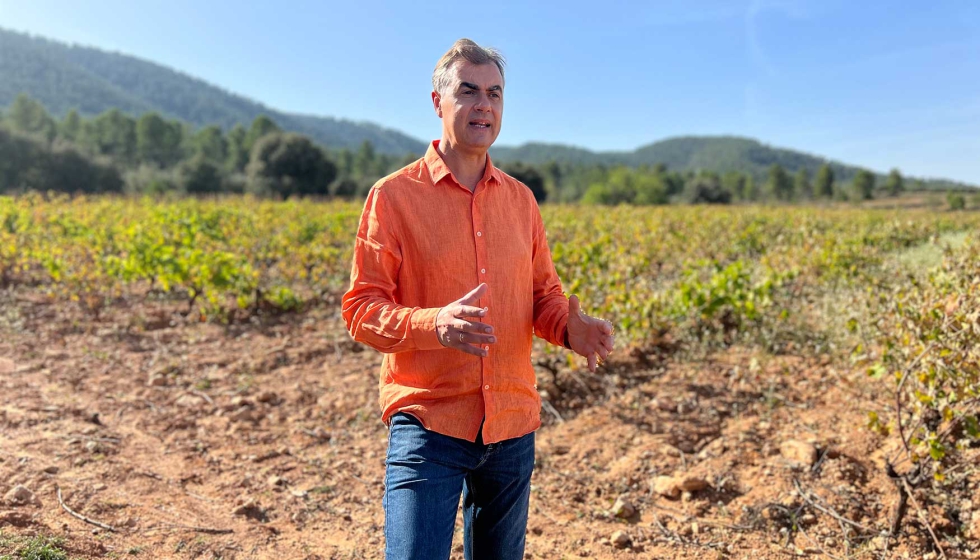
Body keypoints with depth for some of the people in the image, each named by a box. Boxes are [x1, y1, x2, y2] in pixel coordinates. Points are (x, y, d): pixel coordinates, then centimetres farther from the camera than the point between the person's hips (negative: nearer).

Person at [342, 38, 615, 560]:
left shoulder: (520, 199, 8)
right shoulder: (393, 195, -5)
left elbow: (543, 295, 14)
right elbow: (361, 309, -7)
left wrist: (571, 325, -9)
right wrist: (434, 323, -26)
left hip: (513, 426, 5)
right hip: (428, 423, -4)